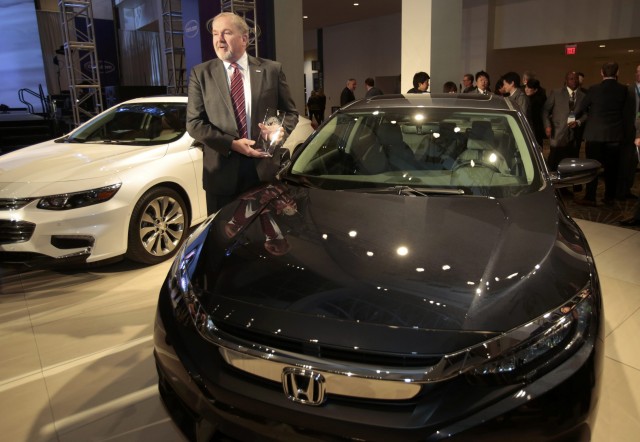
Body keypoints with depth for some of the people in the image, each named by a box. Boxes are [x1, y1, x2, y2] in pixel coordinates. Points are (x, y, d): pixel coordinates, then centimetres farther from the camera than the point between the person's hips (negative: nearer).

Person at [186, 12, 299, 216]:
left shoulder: (272, 70, 5)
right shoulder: (200, 73, 3)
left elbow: (290, 112, 9)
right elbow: (194, 123, -1)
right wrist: (231, 143, -14)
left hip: (266, 168, 1)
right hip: (222, 170, 0)